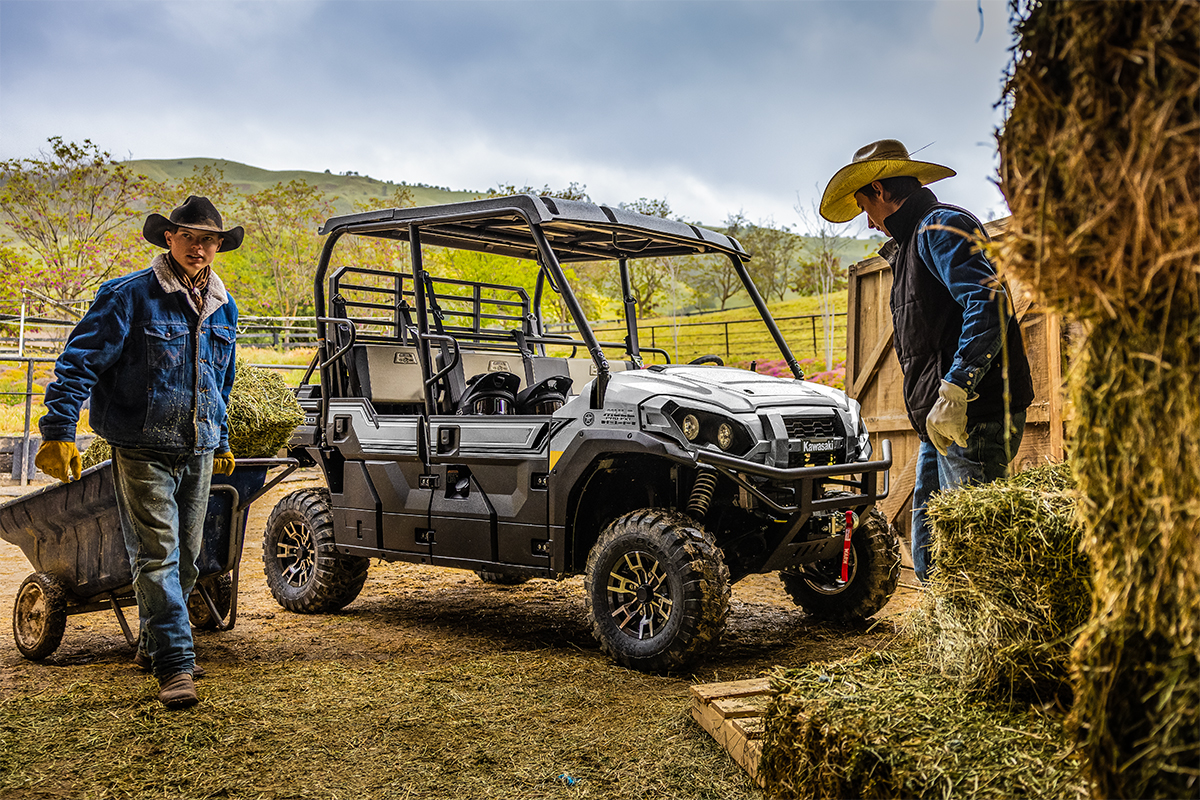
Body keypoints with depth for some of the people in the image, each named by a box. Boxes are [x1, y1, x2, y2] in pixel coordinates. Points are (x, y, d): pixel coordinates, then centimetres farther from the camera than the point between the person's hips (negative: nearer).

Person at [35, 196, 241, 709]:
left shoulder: (223, 308, 11)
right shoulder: (130, 297, -8)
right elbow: (80, 362, -10)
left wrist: (221, 441, 26)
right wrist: (58, 431, -17)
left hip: (197, 452, 6)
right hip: (142, 450, -6)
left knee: (186, 556, 13)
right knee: (156, 555, -8)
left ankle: (154, 644, 32)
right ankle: (174, 665, -5)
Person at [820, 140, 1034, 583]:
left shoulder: (939, 227, -8)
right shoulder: (912, 242, 24)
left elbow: (990, 302, -23)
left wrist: (953, 392, -28)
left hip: (972, 418, -11)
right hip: (942, 422, 11)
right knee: (931, 559, 13)